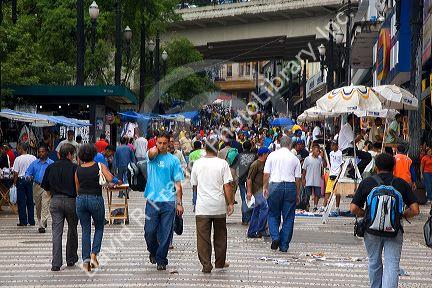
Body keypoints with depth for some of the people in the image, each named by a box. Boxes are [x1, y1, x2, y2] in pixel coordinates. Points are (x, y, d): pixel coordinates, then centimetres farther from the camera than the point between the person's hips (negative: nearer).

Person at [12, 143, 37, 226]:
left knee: (21, 202, 3)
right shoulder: (33, 158, 0)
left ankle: (23, 221, 3)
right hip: (30, 180, 4)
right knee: (30, 201, 11)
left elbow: (16, 173, -10)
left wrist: (14, 183, 0)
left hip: (21, 180, -4)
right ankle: (31, 221, 12)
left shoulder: (18, 159, -11)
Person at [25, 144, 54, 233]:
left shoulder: (51, 163, 0)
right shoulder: (34, 163, 10)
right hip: (36, 186, 4)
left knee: (45, 206, -12)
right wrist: (28, 176, -10)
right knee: (38, 207, 13)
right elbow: (28, 172, 12)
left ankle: (42, 225, -13)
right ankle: (41, 222, 29)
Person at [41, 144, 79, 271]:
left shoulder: (51, 167, 5)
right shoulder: (74, 167, -7)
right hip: (71, 201, -3)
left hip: (55, 201, 3)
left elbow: (45, 186, 10)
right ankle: (71, 259, 24)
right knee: (72, 230, 15)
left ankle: (56, 263, -5)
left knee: (56, 232, 2)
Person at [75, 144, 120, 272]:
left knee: (85, 230, 9)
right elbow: (110, 179, -16)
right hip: (96, 199, -2)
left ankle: (86, 259, 2)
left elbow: (77, 188, 9)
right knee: (99, 228, 16)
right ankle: (94, 254, -1)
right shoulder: (100, 166, -3)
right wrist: (118, 182, 3)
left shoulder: (78, 169, 6)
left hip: (81, 199, 2)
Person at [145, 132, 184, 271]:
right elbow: (152, 153, -21)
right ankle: (153, 252, 27)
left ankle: (161, 259, 12)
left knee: (165, 233, 1)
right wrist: (156, 149, 2)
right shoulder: (152, 156, 6)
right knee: (150, 231, 0)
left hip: (169, 201, 0)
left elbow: (178, 183, 5)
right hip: (152, 200, 0)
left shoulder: (173, 160, 6)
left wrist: (179, 203, 0)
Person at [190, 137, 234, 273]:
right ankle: (220, 262, 25)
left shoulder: (197, 163, 1)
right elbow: (227, 185, -7)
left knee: (203, 237, 2)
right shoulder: (222, 163, -6)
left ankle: (206, 265, -2)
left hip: (202, 206, 0)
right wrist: (230, 203, 1)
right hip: (219, 205, 0)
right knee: (220, 236, 15)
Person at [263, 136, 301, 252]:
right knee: (288, 217, 6)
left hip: (275, 186, 0)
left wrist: (265, 187, 13)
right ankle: (284, 245, 6)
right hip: (290, 186, 0)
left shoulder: (272, 155, 4)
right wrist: (297, 194, 12)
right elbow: (297, 178, 5)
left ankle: (275, 237, -7)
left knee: (273, 214, 13)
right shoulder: (295, 158, 5)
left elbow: (266, 174, 2)